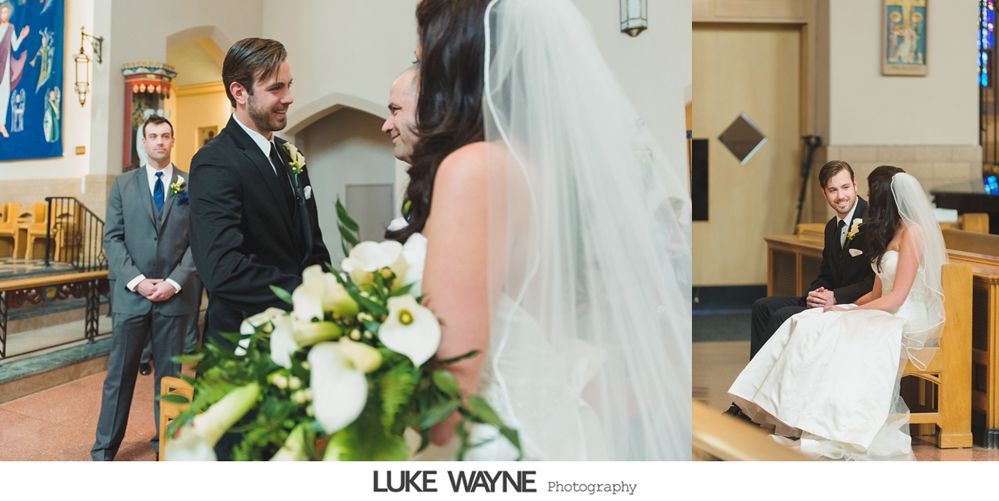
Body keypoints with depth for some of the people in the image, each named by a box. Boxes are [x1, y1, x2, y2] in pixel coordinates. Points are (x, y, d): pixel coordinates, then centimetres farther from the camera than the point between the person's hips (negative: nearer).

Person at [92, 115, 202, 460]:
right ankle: (105, 447, 14)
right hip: (130, 293, 1)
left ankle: (166, 441, 19)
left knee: (169, 373, 8)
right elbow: (112, 238, 3)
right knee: (120, 373, 4)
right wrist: (136, 280, -10)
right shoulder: (123, 184, 8)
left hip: (175, 295, 0)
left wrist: (174, 282, -10)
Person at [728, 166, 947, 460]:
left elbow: (896, 297, -16)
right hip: (885, 315, 9)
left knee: (831, 333, -28)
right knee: (807, 324, -11)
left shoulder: (912, 232, -11)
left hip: (908, 322, -8)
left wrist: (848, 311, -13)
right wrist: (840, 306, 1)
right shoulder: (891, 231, 18)